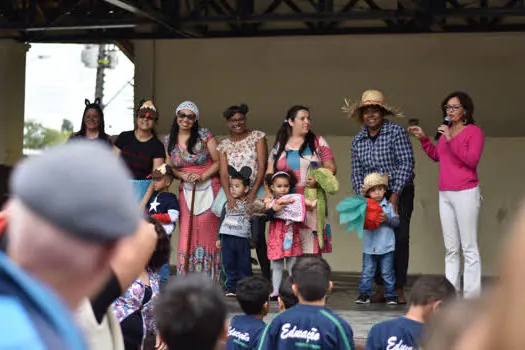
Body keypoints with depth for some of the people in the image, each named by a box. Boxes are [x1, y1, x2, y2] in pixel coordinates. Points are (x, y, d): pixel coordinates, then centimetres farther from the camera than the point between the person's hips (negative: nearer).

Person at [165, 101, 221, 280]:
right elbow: (170, 167, 12)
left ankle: (207, 282, 2)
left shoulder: (204, 135, -5)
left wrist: (202, 176, -16)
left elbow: (218, 161, -4)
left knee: (207, 232, -4)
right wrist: (184, 175, -8)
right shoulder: (169, 141, 6)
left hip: (209, 189, -3)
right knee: (187, 234, -2)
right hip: (186, 191, 3)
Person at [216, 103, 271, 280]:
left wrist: (252, 194, -11)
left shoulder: (257, 136, 6)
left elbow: (262, 166, -2)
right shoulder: (223, 145, 12)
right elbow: (223, 173, 3)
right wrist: (230, 198, -13)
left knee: (257, 236, -13)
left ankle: (267, 278, -4)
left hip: (256, 192, -2)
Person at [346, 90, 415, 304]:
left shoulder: (396, 132, -7)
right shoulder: (358, 140, 7)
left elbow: (406, 163, -12)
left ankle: (399, 289, -3)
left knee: (399, 239, -8)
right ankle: (382, 288, 6)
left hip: (399, 193, -4)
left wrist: (396, 195, -16)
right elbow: (356, 172, 10)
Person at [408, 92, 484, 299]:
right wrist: (423, 139, 15)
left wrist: (451, 140, -18)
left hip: (465, 193, -7)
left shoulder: (474, 132, -5)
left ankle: (471, 296, -6)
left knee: (469, 248, -7)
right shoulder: (446, 131, 13)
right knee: (451, 249, 8)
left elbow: (472, 159, -16)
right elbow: (436, 156, 26)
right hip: (445, 194, 7)